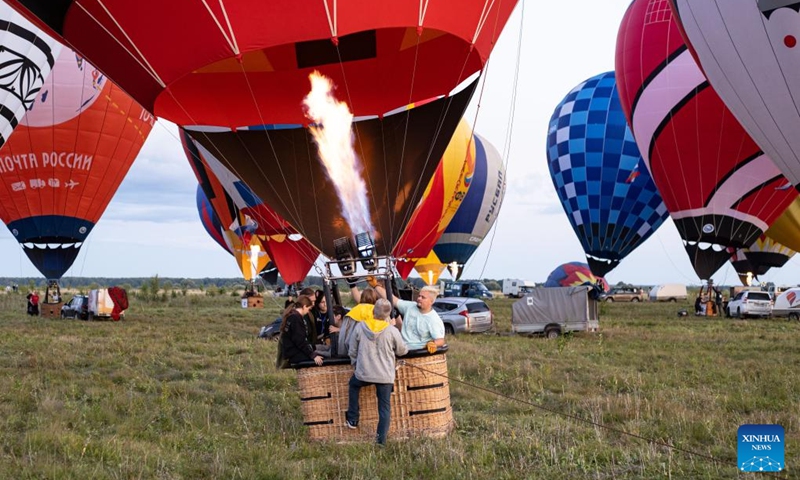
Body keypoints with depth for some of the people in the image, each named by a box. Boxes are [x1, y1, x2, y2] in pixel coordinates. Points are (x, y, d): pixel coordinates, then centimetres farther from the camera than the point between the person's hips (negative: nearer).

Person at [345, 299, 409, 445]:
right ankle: (381, 439, 9)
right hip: (385, 376, -1)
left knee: (353, 384, 32)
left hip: (363, 373, 1)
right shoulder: (392, 331, -10)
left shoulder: (360, 327, -7)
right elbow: (402, 351, 6)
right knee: (385, 406, 11)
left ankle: (352, 419, 34)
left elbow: (352, 351, 4)